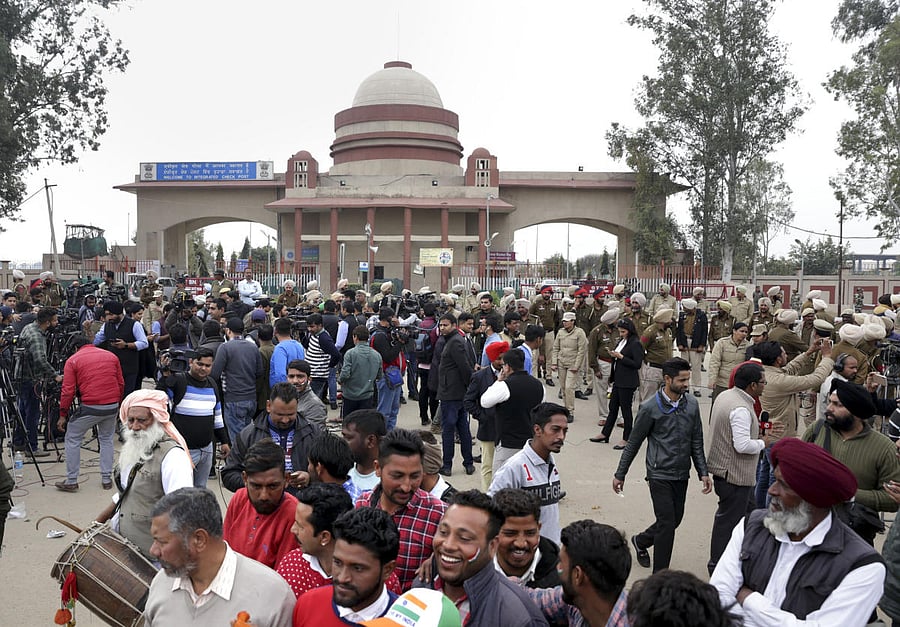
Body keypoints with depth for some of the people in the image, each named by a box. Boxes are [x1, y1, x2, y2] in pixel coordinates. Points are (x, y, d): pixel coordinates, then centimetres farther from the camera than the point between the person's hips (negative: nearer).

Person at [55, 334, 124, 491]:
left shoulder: (73, 360, 1)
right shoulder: (111, 356, 12)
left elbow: (68, 391, -4)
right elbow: (121, 384, 13)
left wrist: (63, 415, 2)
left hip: (89, 408, -4)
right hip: (112, 407, 4)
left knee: (72, 439, 14)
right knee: (106, 439, 22)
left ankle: (71, 481, 16)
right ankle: (107, 479, 21)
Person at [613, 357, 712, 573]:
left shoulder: (692, 405, 1)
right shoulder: (650, 408, -13)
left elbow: (696, 442, 9)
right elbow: (633, 443, -5)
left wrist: (703, 472, 3)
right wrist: (620, 474, 0)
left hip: (682, 475, 6)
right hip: (660, 474, -6)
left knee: (675, 519, 15)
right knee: (667, 523, -6)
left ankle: (641, 541, 43)